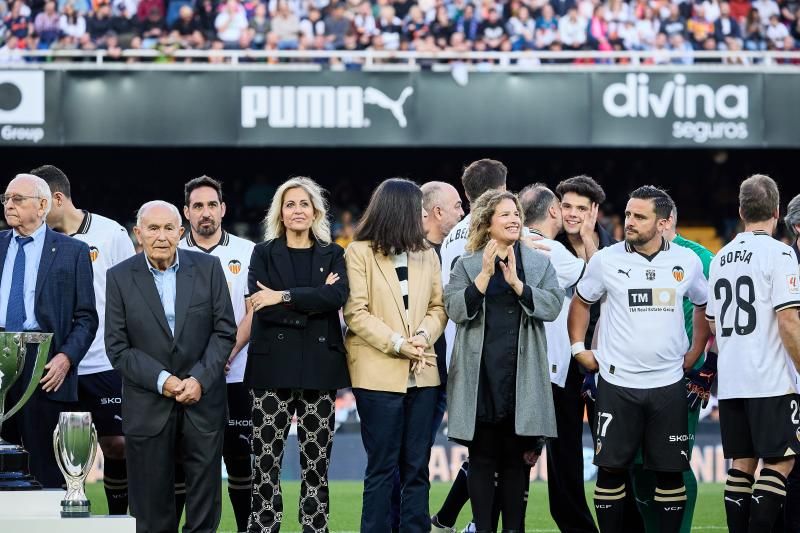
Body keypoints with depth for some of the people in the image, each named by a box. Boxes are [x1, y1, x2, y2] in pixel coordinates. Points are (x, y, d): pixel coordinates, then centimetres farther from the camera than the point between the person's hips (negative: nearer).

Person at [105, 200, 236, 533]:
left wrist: (200, 379, -12)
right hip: (148, 404, -1)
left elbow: (224, 331, 1)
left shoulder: (208, 268, 1)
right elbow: (117, 347, -4)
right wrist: (162, 380, -14)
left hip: (203, 400, 1)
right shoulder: (120, 278, -2)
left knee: (204, 504, 5)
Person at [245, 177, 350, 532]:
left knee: (317, 464, 1)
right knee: (265, 464, -4)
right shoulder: (264, 253, 8)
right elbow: (261, 307, -7)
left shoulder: (332, 255, 11)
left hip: (319, 367, 1)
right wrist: (314, 301, -10)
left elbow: (337, 297, -9)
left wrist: (284, 297, -15)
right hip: (273, 366, -1)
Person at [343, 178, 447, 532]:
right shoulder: (360, 252, -1)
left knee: (417, 468, 4)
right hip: (379, 373, -4)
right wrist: (397, 344, -16)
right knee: (382, 468, -2)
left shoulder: (426, 255, 14)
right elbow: (356, 312, -7)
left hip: (421, 373, 5)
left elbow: (437, 307, 11)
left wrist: (424, 336, -9)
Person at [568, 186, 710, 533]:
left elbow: (703, 306, 20)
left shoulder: (687, 263, 2)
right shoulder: (607, 260, -1)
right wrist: (579, 349, 7)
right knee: (611, 468, -1)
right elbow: (581, 302, 15)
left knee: (671, 471, 3)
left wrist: (694, 353, 13)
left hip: (668, 385, 1)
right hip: (617, 384, -1)